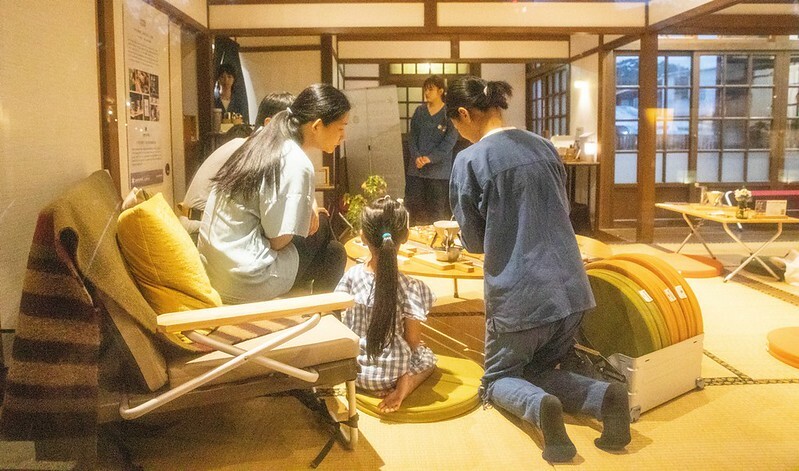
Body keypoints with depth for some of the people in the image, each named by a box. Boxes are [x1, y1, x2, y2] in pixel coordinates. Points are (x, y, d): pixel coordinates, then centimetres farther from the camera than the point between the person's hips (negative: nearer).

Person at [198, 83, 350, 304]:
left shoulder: (263, 140, 6)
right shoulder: (296, 165, -20)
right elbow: (279, 240, -18)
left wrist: (309, 208, 3)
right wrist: (312, 211, 1)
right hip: (244, 280, -8)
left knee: (321, 229, 21)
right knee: (333, 252, 8)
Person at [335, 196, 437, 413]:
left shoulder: (351, 276, -13)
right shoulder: (411, 288, -21)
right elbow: (413, 341, -13)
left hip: (351, 368, 5)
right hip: (389, 373, -5)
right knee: (427, 357, 26)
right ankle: (404, 385, 0)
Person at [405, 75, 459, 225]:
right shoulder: (420, 111, 11)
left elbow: (449, 141, -8)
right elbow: (412, 135, 8)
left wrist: (430, 158, -15)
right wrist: (416, 156, -9)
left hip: (438, 169, -4)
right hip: (416, 168, 4)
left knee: (437, 211, 1)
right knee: (412, 205, 5)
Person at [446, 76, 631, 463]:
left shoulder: (469, 160, -10)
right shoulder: (544, 146, 9)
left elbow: (475, 242, -2)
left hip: (519, 295, -6)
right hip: (570, 287, 6)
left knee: (498, 380, 17)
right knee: (542, 371, 24)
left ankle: (540, 406, -16)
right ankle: (604, 396, -4)